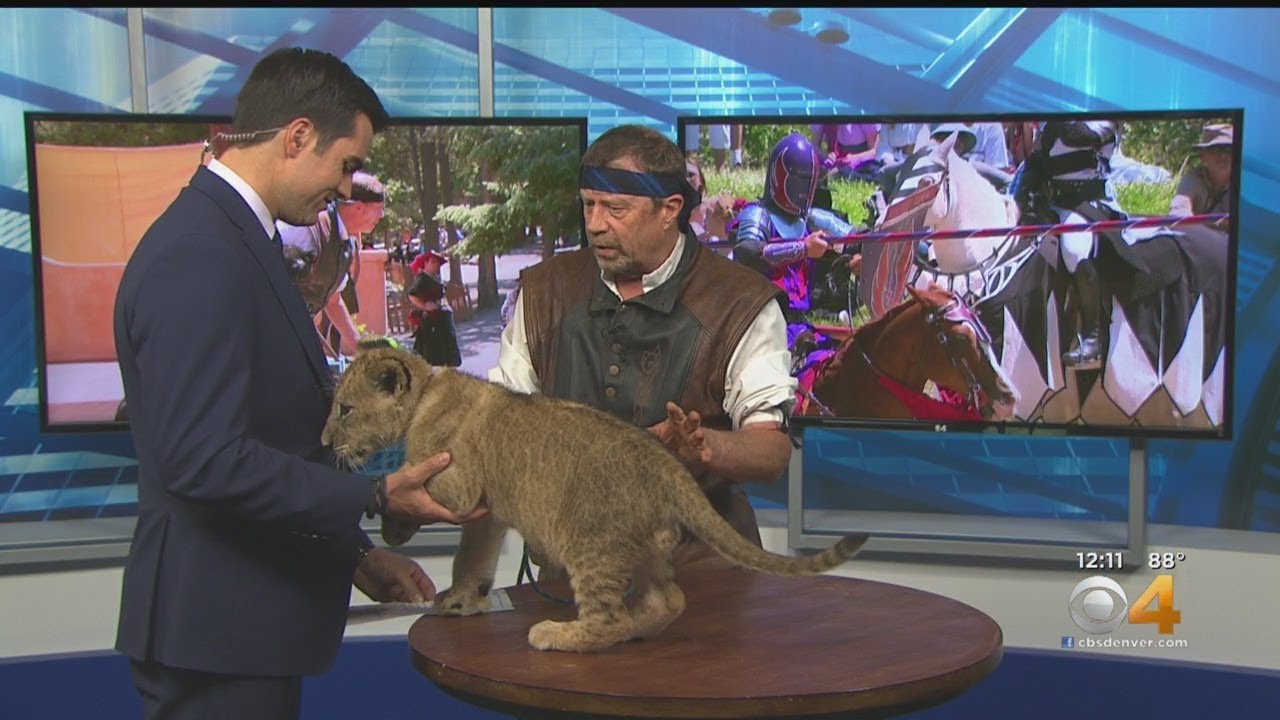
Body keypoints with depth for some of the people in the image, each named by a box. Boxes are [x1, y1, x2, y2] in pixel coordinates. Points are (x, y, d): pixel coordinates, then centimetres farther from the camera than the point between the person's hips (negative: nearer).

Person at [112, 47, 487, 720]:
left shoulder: (232, 239, 12)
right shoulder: (199, 258, -20)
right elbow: (203, 459, -26)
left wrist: (352, 551, 17)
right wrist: (375, 498, -24)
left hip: (245, 617, 10)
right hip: (216, 626, -10)